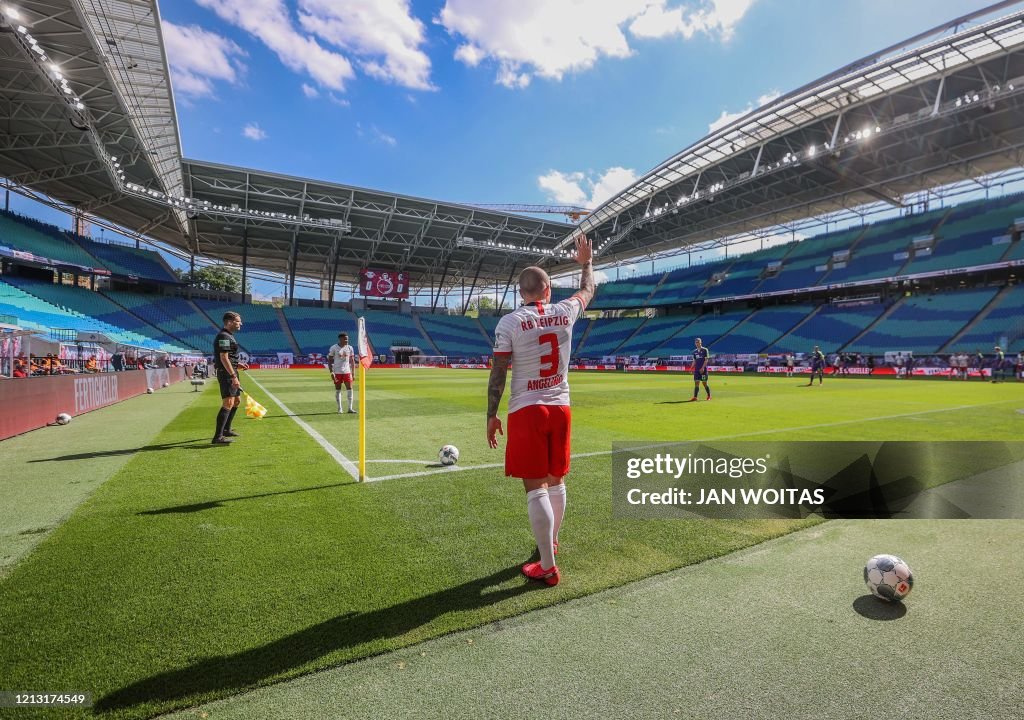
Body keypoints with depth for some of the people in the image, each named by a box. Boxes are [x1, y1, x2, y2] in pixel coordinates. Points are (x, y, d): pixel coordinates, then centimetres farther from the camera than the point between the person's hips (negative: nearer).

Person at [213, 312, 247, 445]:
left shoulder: (229, 336, 18)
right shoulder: (223, 336, -14)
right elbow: (223, 358, -21)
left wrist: (238, 364, 14)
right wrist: (233, 376, -25)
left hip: (231, 373, 11)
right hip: (226, 374, -11)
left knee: (236, 401, 19)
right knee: (228, 403, -15)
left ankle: (226, 430, 31)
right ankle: (218, 437, -16)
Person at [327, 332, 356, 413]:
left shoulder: (350, 348, 5)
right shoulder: (333, 348, -5)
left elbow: (351, 361, 10)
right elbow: (329, 360, -2)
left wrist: (353, 372, 6)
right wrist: (331, 372, -10)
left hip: (347, 371, 3)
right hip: (337, 372, -3)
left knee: (350, 388, -4)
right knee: (338, 390, 5)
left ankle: (350, 408, 2)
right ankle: (339, 408, 15)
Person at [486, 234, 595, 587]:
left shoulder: (509, 322, -8)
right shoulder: (564, 313, 1)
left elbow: (498, 373, -9)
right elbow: (587, 291, 23)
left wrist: (491, 415, 0)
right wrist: (587, 262, 41)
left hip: (526, 411, -4)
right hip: (560, 409, 5)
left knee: (535, 488, 0)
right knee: (556, 482, 19)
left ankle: (548, 567, 5)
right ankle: (552, 541, 40)